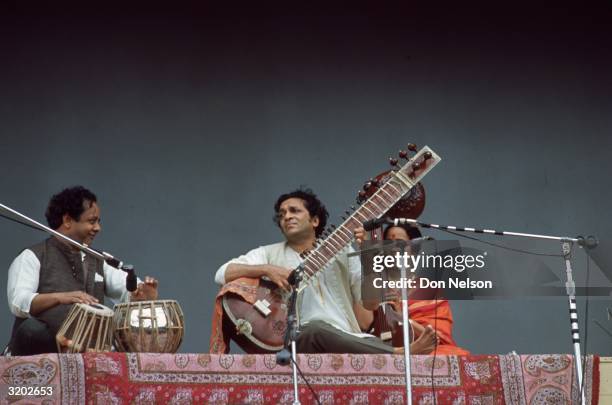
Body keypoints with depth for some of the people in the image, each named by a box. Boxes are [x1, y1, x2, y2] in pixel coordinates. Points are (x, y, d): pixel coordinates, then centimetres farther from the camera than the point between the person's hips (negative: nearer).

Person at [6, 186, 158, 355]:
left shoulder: (97, 262, 20)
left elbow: (132, 289, 13)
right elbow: (18, 302, -13)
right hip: (40, 348, -3)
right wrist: (60, 297, -29)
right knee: (32, 328, -37)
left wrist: (145, 295, -12)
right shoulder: (32, 257, 3)